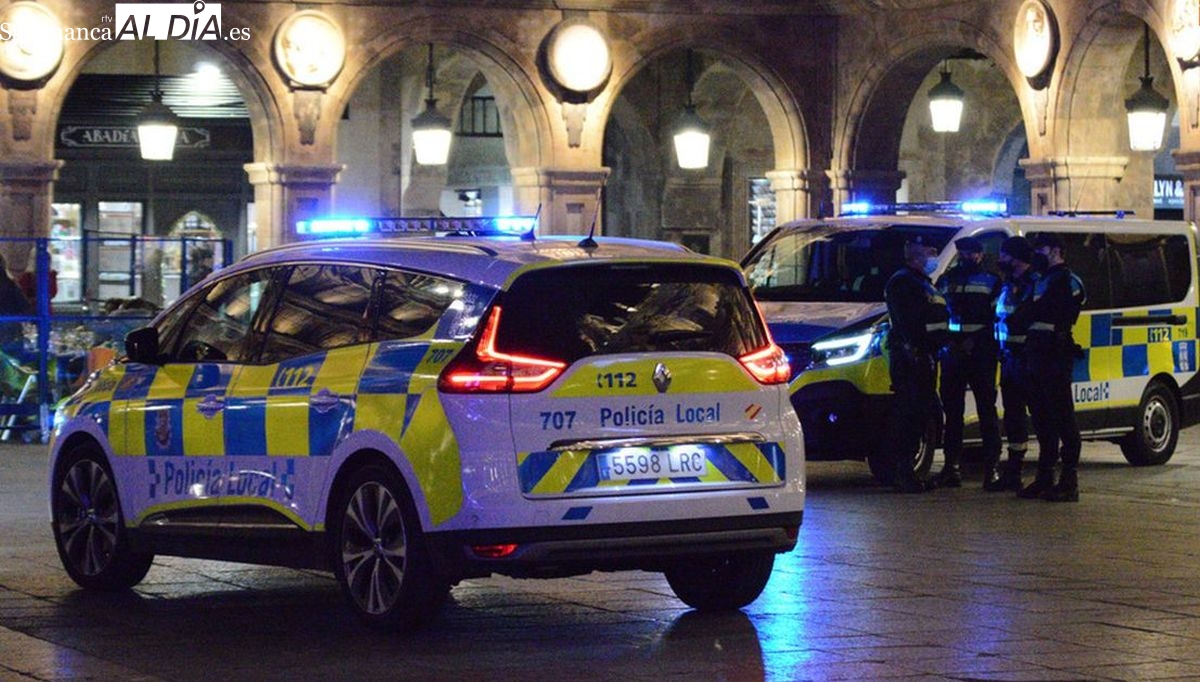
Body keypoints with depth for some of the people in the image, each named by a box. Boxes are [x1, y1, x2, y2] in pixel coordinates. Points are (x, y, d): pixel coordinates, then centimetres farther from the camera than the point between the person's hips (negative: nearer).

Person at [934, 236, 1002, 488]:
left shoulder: (991, 281, 7)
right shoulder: (946, 280, 17)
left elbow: (997, 316, 0)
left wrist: (975, 340, -12)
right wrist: (946, 340, -1)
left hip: (981, 353, -3)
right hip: (952, 352, 3)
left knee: (986, 409, -4)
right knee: (952, 410, 4)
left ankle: (991, 466, -3)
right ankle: (951, 465, 7)